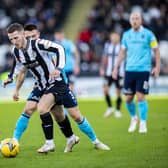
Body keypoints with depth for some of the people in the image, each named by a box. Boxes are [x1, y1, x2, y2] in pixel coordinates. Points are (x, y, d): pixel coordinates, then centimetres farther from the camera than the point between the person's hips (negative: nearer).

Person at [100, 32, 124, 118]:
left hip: (119, 73, -3)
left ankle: (118, 110, 16)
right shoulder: (107, 45, 8)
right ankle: (110, 108, 12)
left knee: (119, 92, 2)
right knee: (105, 90, -8)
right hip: (108, 72, 3)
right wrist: (102, 69, 10)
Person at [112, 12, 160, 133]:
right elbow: (123, 52, 17)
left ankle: (143, 123, 2)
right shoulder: (126, 35, 9)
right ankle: (134, 118, 28)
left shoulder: (148, 34, -3)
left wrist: (157, 66, -5)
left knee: (140, 97, -10)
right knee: (128, 98, 4)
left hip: (143, 70, -4)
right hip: (129, 69, 4)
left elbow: (156, 50, 2)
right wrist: (116, 67, 13)